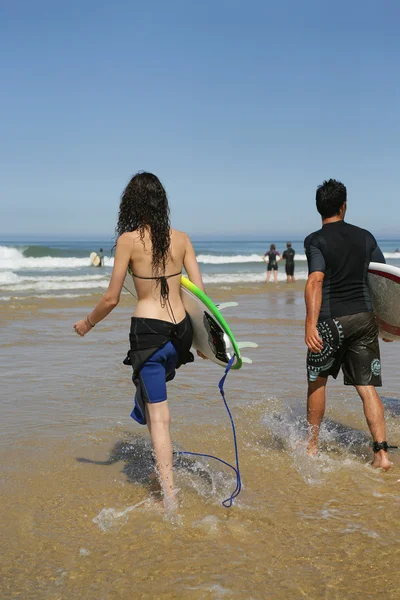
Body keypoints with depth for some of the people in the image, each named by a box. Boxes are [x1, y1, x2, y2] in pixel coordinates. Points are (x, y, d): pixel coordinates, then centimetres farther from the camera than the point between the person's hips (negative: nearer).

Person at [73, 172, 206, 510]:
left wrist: (87, 324, 14)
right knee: (155, 382, 35)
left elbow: (112, 299, -4)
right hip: (181, 330, 4)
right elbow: (200, 292, 2)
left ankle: (169, 496, 5)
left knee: (159, 416, 2)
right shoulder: (181, 239, 3)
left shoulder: (129, 240, -7)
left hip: (149, 330, -4)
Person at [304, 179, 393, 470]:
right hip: (364, 318, 3)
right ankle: (381, 453, -4)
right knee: (367, 387, 5)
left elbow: (316, 281, -19)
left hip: (332, 320, -3)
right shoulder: (365, 237, 8)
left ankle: (312, 446, 25)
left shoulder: (316, 240, -5)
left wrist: (311, 322, -26)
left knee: (317, 380, 16)